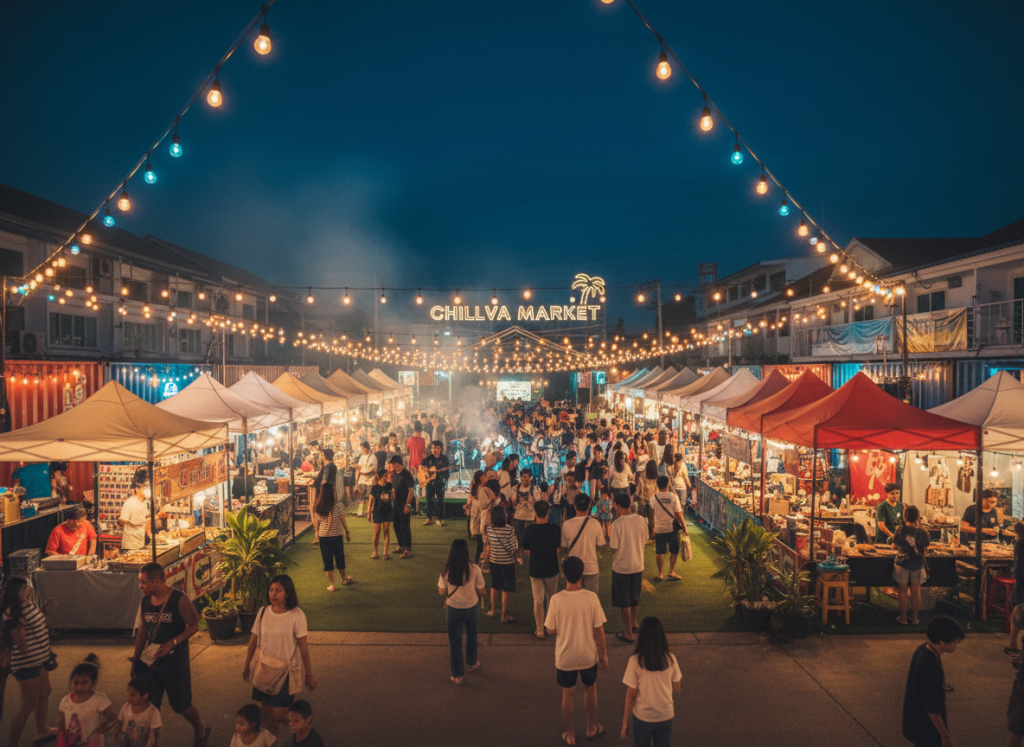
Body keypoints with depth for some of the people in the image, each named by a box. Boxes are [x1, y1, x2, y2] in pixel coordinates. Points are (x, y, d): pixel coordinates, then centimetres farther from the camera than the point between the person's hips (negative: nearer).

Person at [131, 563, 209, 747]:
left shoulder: (180, 600, -17)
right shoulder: (145, 601, 1)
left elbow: (194, 625, -13)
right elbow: (143, 631, 11)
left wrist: (172, 643, -24)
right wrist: (135, 659, 12)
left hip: (176, 664, -5)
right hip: (151, 663, 5)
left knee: (181, 707, 8)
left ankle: (201, 731, 34)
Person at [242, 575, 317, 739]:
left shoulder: (297, 615, -16)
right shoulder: (263, 611, -4)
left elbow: (303, 647, -11)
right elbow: (254, 639, 8)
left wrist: (309, 675, -5)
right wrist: (247, 665, 17)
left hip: (286, 669, -4)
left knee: (279, 715, -5)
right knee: (266, 711, 11)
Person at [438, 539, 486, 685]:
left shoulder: (446, 570, -17)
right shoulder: (474, 569, -19)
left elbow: (442, 592, -7)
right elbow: (481, 591, -10)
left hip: (453, 609, 0)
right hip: (471, 607, 0)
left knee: (454, 641, 14)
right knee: (471, 636, 27)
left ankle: (457, 675, 23)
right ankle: (471, 663, 46)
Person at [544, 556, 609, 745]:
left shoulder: (556, 599, -20)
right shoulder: (591, 598, -18)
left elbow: (550, 630, -10)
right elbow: (599, 629, -10)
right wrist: (604, 653, 3)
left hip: (565, 657, -1)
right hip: (588, 655, 1)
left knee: (567, 694, 19)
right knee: (590, 689, 26)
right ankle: (591, 729, 41)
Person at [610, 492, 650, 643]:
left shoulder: (617, 524, -22)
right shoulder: (641, 520, -5)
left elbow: (614, 546, -17)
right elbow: (644, 540, 6)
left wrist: (608, 540, 2)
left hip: (622, 566, -5)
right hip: (638, 564, 6)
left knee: (624, 602, 8)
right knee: (635, 598, 24)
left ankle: (628, 633, 16)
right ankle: (633, 623, 42)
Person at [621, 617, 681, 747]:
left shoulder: (635, 661, -19)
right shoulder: (670, 659, -12)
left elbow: (631, 695, -14)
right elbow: (677, 688, 0)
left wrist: (625, 721, -3)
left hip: (643, 716, -2)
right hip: (666, 715, 2)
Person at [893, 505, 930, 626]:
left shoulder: (899, 530, -15)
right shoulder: (922, 533, -16)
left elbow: (894, 545, -4)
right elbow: (926, 548, -1)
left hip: (902, 564, 0)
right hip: (918, 565, 1)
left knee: (902, 591, 12)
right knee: (916, 591, 14)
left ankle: (903, 618, 19)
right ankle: (914, 618, 23)